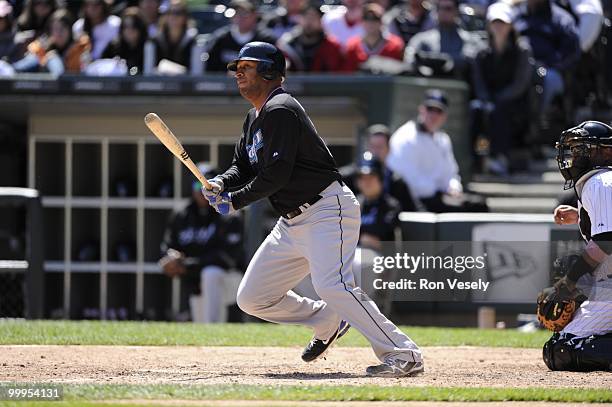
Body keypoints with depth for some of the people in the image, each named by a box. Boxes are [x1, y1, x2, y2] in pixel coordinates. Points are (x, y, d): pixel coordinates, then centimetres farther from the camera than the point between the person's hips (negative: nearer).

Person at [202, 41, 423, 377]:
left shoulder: (280, 110, -14)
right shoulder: (255, 119, 18)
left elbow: (276, 174, -21)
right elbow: (243, 167, 22)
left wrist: (236, 201, -11)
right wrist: (221, 184, 0)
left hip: (327, 211, -10)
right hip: (292, 223, 10)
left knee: (331, 285, -30)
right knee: (252, 298, 9)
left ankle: (402, 354, -30)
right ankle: (327, 322, 25)